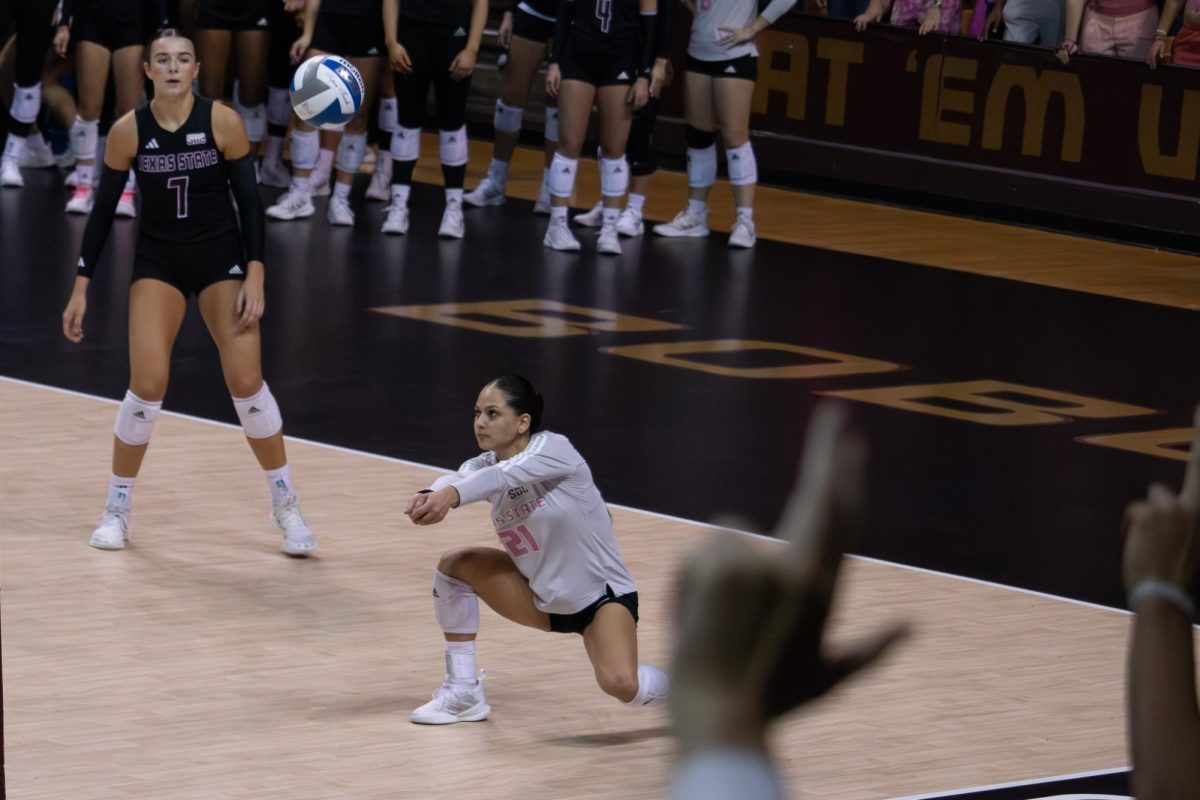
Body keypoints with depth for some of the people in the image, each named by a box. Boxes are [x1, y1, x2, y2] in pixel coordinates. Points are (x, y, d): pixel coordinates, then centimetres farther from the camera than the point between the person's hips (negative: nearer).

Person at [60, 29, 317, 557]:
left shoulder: (223, 122, -14)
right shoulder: (128, 131, -11)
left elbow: (249, 200, -7)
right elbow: (103, 209, -2)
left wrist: (254, 276, -13)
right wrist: (81, 288, -3)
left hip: (221, 259, 0)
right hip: (158, 262, 0)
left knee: (246, 382, -7)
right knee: (147, 385, -11)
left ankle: (286, 508, 9)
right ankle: (116, 510, 6)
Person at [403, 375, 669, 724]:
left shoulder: (552, 448, -20)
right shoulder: (484, 466, -5)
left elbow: (506, 474, -41)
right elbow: (457, 480, -29)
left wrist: (453, 494, -61)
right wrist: (431, 496, -55)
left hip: (603, 597, -6)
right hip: (542, 598, 6)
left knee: (620, 684, -31)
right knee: (455, 565, -11)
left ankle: (677, 684, 5)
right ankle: (463, 692, 0)